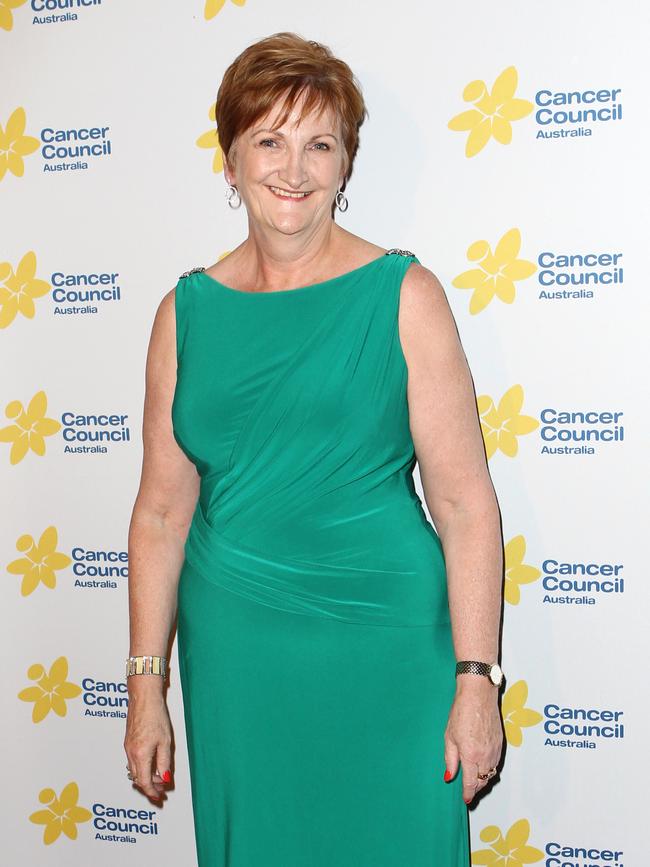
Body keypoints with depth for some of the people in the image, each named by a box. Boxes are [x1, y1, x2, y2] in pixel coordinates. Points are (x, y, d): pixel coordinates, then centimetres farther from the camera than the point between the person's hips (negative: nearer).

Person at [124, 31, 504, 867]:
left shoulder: (403, 295, -5)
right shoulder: (188, 309, 3)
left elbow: (465, 503, -7)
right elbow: (162, 511, 6)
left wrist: (477, 680, -9)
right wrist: (146, 683, 6)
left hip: (385, 649, -2)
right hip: (233, 656, 3)